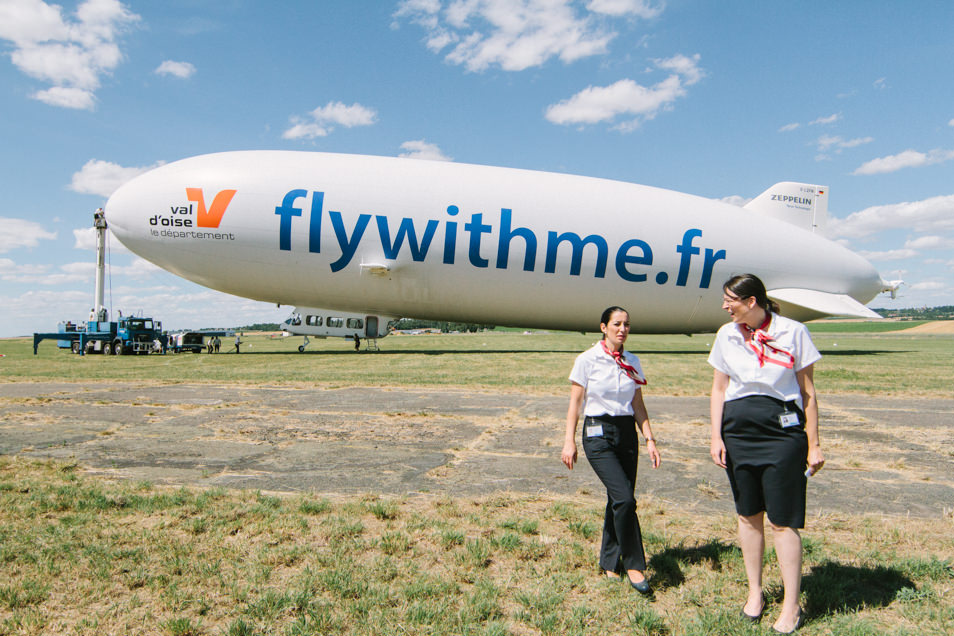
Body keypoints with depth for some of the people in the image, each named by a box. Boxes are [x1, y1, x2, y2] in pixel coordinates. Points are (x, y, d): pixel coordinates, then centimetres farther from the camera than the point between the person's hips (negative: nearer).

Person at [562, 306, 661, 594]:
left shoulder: (632, 362, 9)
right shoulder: (587, 360, -4)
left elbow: (638, 406, 13)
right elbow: (575, 403, -3)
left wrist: (650, 439, 5)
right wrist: (569, 441, -7)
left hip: (627, 433, 5)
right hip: (598, 433, -5)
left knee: (619, 500, 8)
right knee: (624, 498, -16)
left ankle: (610, 562, 27)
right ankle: (633, 564, 1)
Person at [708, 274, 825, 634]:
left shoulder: (793, 332, -6)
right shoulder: (726, 334, 5)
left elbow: (808, 392, -2)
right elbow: (718, 389, 8)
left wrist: (813, 444, -2)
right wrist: (715, 437, 1)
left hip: (782, 432, -4)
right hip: (738, 431, 4)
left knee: (782, 521, 0)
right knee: (748, 515, 13)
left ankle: (791, 605, 16)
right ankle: (755, 592, 29)